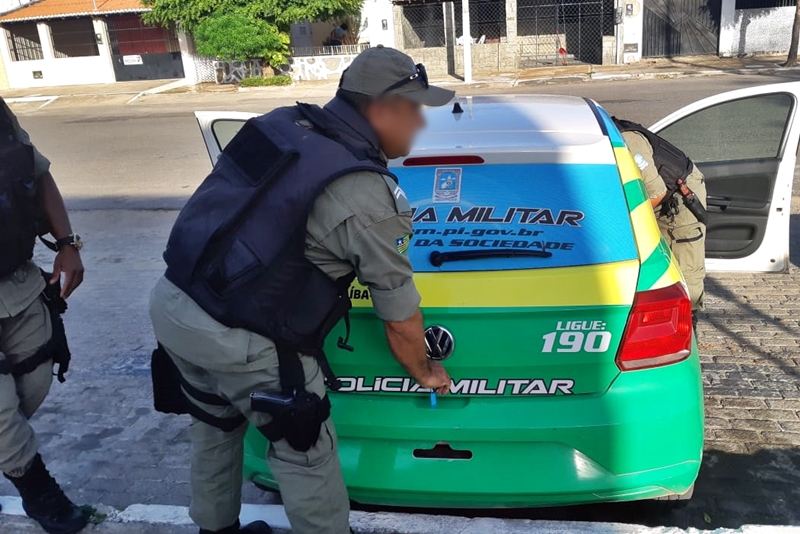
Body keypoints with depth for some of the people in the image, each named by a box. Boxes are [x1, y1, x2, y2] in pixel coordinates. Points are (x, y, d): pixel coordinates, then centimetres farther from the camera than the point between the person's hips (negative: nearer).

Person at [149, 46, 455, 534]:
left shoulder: (282, 122, 4)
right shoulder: (364, 196, -15)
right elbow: (400, 318, -5)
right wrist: (425, 373, 14)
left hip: (170, 301, 8)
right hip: (235, 340, -8)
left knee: (214, 424, 29)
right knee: (304, 449, 14)